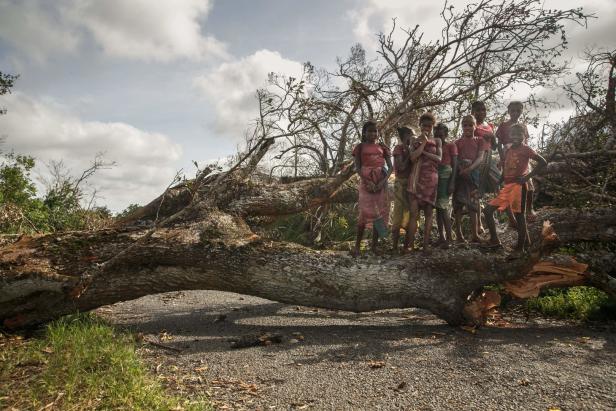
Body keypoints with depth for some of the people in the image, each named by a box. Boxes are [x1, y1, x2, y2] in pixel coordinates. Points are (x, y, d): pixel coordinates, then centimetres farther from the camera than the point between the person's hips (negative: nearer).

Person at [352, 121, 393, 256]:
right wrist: (367, 181, -19)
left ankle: (374, 245, 9)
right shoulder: (360, 147, 5)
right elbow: (357, 168, -4)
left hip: (381, 183, 3)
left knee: (380, 213, 2)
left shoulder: (382, 148, 11)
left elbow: (390, 167, 4)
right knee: (365, 213, -8)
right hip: (366, 182, -3)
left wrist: (383, 181, -13)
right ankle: (357, 246, -1)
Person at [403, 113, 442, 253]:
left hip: (431, 178, 1)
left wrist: (423, 152, -6)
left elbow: (439, 159, 0)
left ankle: (426, 244, 1)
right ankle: (408, 245, -10)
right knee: (414, 212, -10)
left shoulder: (436, 141, 14)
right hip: (416, 178, -1)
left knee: (428, 212, 0)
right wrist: (423, 143, -3)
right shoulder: (415, 141, 13)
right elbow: (413, 158, -5)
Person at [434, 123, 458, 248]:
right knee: (438, 207, 6)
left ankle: (449, 238, -8)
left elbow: (455, 165, -3)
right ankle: (441, 237, 12)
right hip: (435, 177, 6)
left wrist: (452, 182, -13)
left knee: (443, 206, -12)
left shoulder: (451, 146, 3)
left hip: (445, 177, -5)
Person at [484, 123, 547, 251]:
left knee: (519, 215, -4)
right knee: (488, 210, 4)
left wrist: (528, 176, -11)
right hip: (507, 186, 7)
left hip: (518, 186, -7)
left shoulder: (525, 149, -3)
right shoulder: (508, 151, 15)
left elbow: (543, 162, -7)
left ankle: (520, 247, 3)